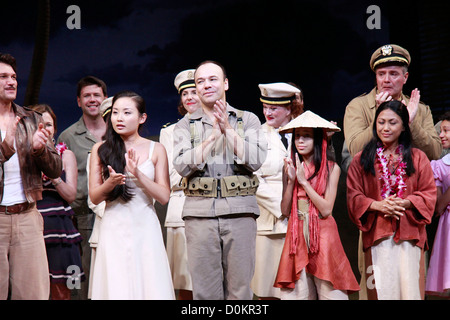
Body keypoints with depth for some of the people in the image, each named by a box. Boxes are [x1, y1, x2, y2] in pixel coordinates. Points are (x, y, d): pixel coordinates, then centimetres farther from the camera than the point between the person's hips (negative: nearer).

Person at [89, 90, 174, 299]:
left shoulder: (156, 149, 5)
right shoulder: (101, 149, 6)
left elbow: (164, 197, -1)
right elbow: (94, 197, 5)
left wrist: (138, 174, -14)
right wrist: (110, 183, -15)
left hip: (145, 229, 0)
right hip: (114, 229, 0)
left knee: (149, 286, -3)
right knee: (116, 288, -2)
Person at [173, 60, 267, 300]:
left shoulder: (248, 120, 11)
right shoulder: (185, 125, 12)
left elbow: (256, 160, -3)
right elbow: (182, 166, -3)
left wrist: (228, 130, -7)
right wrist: (213, 136, -8)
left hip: (239, 211, 0)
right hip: (199, 212, 1)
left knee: (240, 289, -1)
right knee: (204, 290, 0)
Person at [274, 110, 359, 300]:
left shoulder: (331, 169, -1)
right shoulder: (290, 167, 8)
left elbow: (326, 209, -10)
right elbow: (285, 211, 5)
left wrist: (304, 181, -10)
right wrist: (291, 180, -7)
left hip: (322, 234, -3)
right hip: (297, 235, 3)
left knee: (329, 290, -5)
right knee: (297, 292, 1)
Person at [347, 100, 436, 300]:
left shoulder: (418, 158, 12)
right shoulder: (361, 161, 10)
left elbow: (429, 194, 6)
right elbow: (354, 197, 6)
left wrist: (404, 203, -12)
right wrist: (377, 205, -13)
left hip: (409, 235, 1)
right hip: (377, 235, 0)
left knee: (410, 288, -3)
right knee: (382, 289, -4)